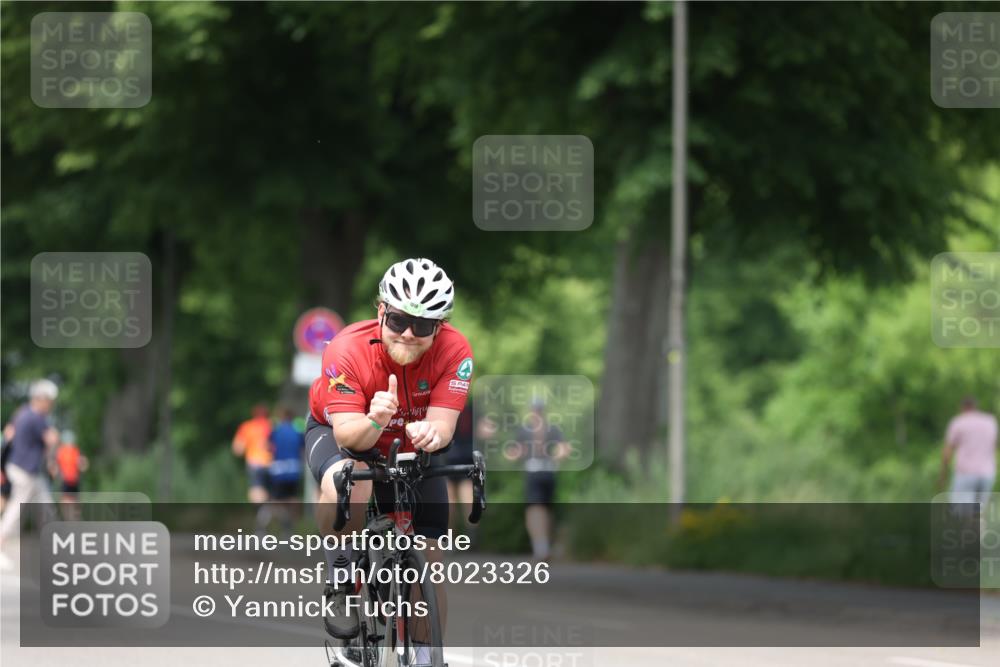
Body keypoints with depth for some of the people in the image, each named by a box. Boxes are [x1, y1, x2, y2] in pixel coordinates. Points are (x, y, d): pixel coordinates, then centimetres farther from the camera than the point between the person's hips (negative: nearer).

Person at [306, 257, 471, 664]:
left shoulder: (454, 352, -27)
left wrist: (431, 433, -57)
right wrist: (374, 421, -59)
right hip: (339, 434, -3)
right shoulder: (348, 351, -34)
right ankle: (341, 578, -16)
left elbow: (443, 424, -32)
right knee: (348, 484, -39)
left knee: (428, 561, -2)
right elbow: (347, 435, -37)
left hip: (412, 451, 3)